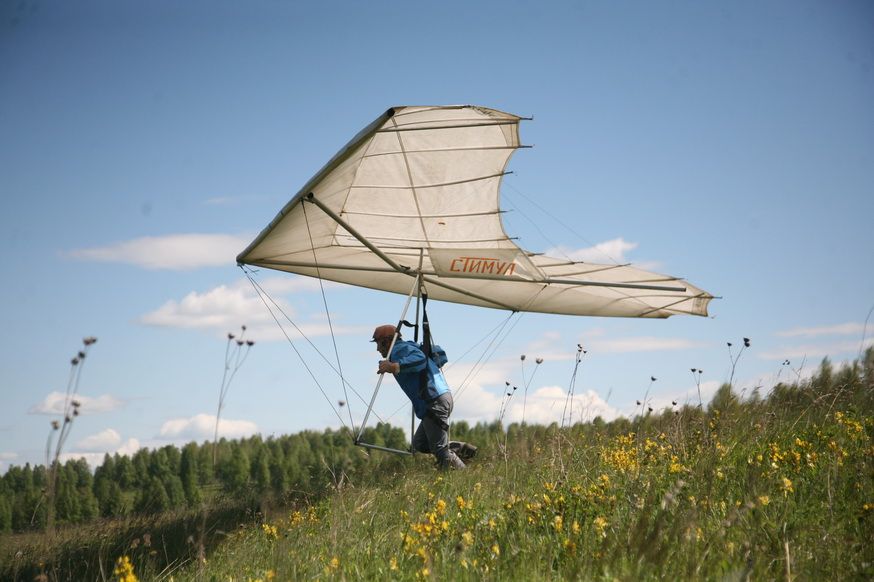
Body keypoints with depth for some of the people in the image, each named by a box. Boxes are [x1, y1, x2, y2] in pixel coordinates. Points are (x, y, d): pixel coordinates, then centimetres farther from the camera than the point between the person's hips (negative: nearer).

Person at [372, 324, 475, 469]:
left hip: (435, 401, -11)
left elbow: (420, 359, -28)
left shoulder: (399, 349, -8)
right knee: (419, 444, 18)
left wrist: (395, 367, -41)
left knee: (440, 451, -8)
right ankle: (463, 449, 14)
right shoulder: (405, 347, 24)